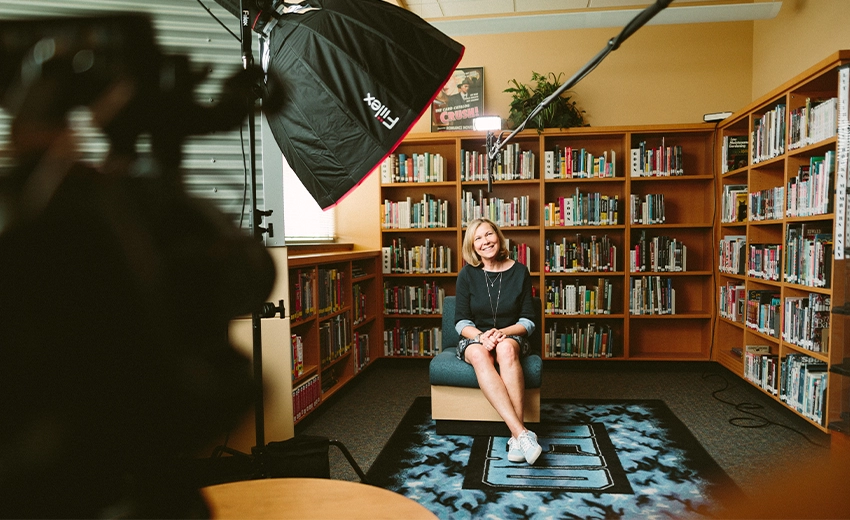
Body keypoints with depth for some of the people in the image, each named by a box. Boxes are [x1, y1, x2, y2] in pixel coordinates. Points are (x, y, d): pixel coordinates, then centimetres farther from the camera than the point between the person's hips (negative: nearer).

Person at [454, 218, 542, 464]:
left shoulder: (519, 271, 0)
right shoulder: (467, 274, -1)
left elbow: (528, 321, 0)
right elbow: (461, 322, -1)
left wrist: (502, 332, -19)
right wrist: (481, 336, -22)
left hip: (510, 337, 0)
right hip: (474, 338, 0)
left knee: (506, 349, -38)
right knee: (479, 355, -37)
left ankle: (516, 437, -40)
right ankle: (522, 433, -46)